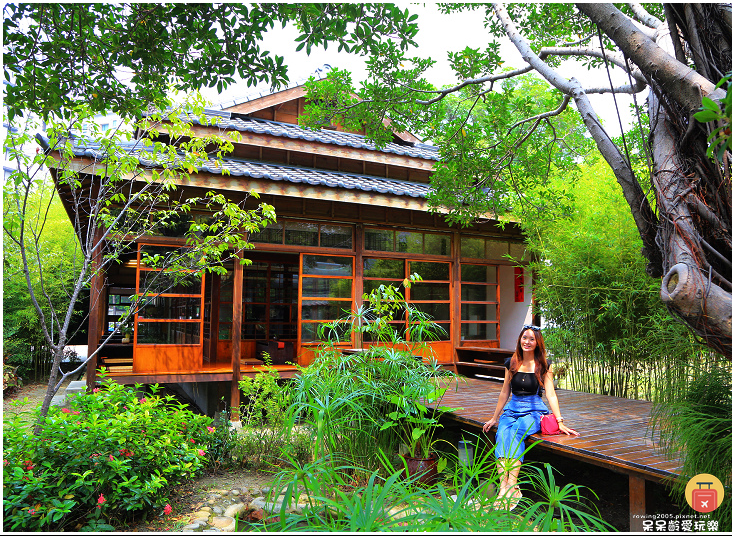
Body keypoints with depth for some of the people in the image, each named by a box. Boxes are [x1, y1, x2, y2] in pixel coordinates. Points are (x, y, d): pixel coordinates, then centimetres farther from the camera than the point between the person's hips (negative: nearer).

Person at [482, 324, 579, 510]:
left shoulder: (543, 365, 3)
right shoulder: (511, 363, 11)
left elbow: (550, 394, -2)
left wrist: (560, 421, -11)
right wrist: (494, 417, 20)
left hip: (534, 411, -3)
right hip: (512, 409, 3)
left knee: (517, 431, -34)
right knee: (502, 433, -29)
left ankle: (511, 487, -42)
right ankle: (504, 485, -40)